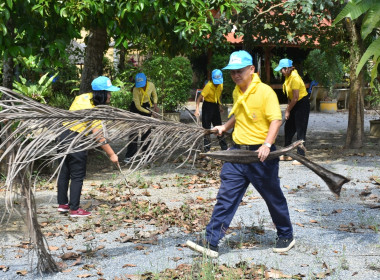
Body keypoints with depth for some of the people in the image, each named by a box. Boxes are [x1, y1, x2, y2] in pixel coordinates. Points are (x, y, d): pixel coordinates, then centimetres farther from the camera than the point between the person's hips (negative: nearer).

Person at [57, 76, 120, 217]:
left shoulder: (83, 97, 4)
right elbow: (100, 137, -21)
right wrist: (111, 154, -15)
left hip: (63, 135, 9)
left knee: (64, 171, 17)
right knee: (77, 176, 0)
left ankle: (62, 203, 28)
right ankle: (74, 209, 5)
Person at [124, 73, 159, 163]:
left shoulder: (151, 85, -14)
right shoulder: (136, 90, -25)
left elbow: (154, 95, 6)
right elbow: (138, 106, -21)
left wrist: (155, 104, -13)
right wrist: (150, 112, -21)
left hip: (147, 106, 4)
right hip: (136, 108, -4)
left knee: (147, 130, 3)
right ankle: (129, 155, -6)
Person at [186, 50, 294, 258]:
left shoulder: (265, 91, -13)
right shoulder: (237, 92, 11)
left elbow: (276, 120, -18)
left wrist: (267, 144, -29)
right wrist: (225, 127, 18)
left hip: (260, 154, -6)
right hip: (237, 151, 6)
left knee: (273, 197, 10)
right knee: (226, 196, -1)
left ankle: (286, 237, 31)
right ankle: (210, 243, -2)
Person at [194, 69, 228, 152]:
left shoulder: (220, 85, -3)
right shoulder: (209, 86, -23)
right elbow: (199, 98, -26)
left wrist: (220, 106, 11)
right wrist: (197, 109, -35)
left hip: (215, 106, 6)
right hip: (207, 106, -6)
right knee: (206, 128, -2)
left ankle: (224, 148, 23)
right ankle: (207, 149, 5)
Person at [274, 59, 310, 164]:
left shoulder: (294, 78, -23)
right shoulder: (288, 76, 5)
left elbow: (295, 97, -22)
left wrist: (288, 111, -12)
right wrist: (288, 107, 4)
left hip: (302, 105, -10)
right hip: (295, 105, 10)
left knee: (300, 131, -7)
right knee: (288, 128, 13)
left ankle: (301, 157, -2)